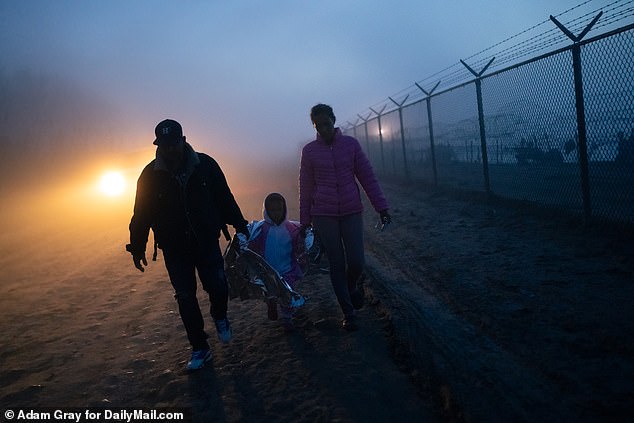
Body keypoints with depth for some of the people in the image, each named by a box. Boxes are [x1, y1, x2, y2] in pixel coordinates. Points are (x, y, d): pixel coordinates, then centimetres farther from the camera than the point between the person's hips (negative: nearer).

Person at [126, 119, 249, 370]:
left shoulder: (205, 165, -6)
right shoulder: (151, 175, -6)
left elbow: (225, 199, 3)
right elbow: (141, 214, 1)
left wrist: (239, 226, 6)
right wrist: (137, 247, 3)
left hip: (207, 242, 0)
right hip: (174, 249, 1)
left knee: (217, 285, -13)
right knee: (185, 298, 3)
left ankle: (219, 316, 22)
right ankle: (199, 349, 19)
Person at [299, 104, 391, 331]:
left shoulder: (351, 144, 1)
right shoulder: (309, 151, 1)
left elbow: (368, 178, 1)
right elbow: (306, 188, 5)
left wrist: (382, 207, -4)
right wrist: (305, 222, 7)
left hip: (352, 212, 1)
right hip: (323, 215, 0)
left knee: (356, 262, -5)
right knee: (337, 265, 3)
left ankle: (352, 286, 30)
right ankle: (348, 313, 18)